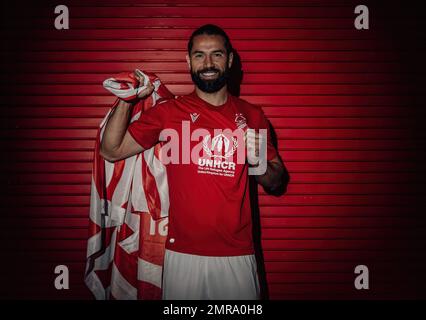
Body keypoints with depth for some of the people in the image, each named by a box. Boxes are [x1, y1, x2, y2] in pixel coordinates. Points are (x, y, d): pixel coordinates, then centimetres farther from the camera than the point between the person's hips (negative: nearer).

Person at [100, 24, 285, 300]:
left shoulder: (252, 115, 3)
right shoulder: (169, 112, 0)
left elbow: (275, 182, 9)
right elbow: (111, 151, -1)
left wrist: (258, 162, -12)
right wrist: (127, 100, -10)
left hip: (238, 253, 1)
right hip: (183, 253, -1)